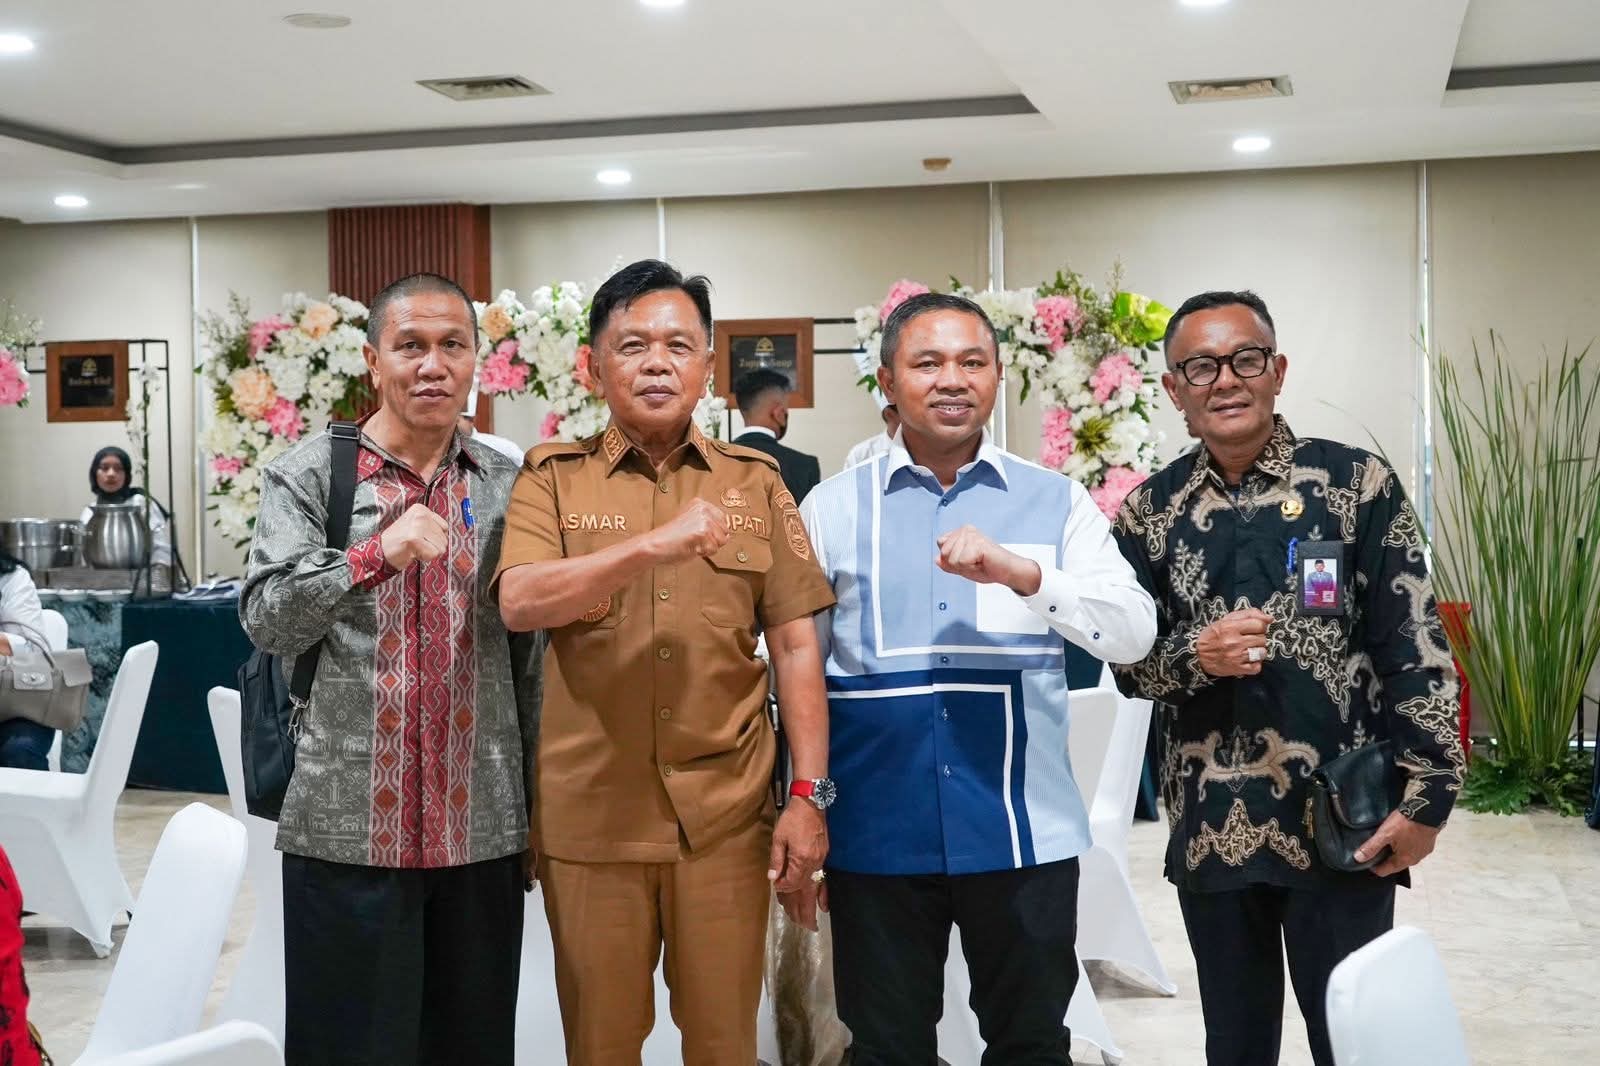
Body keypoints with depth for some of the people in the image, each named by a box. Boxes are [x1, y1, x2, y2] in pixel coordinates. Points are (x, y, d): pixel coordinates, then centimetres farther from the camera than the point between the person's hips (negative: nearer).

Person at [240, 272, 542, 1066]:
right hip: (347, 828, -2)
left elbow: (529, 660, 11)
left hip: (483, 831, 2)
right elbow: (265, 621, -10)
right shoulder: (307, 473, 0)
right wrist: (377, 555, -24)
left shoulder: (508, 486, 8)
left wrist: (543, 812, 10)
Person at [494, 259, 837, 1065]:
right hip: (589, 814, 0)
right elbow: (518, 603, -15)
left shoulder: (755, 483, 6)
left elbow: (795, 645, 4)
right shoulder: (552, 477, 2)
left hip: (725, 813, 1)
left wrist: (810, 794, -3)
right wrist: (653, 546, -27)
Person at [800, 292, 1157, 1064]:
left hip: (1024, 832, 0)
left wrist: (1023, 574, -23)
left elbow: (1134, 634, -8)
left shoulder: (1057, 502, 3)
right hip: (876, 835, 0)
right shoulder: (833, 507, 3)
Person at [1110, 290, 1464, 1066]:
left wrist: (1426, 796, -10)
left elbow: (1416, 647, -5)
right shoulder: (1149, 513, 3)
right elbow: (1127, 663, 6)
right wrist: (1192, 656, -15)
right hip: (1211, 829, 3)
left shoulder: (1359, 483, -4)